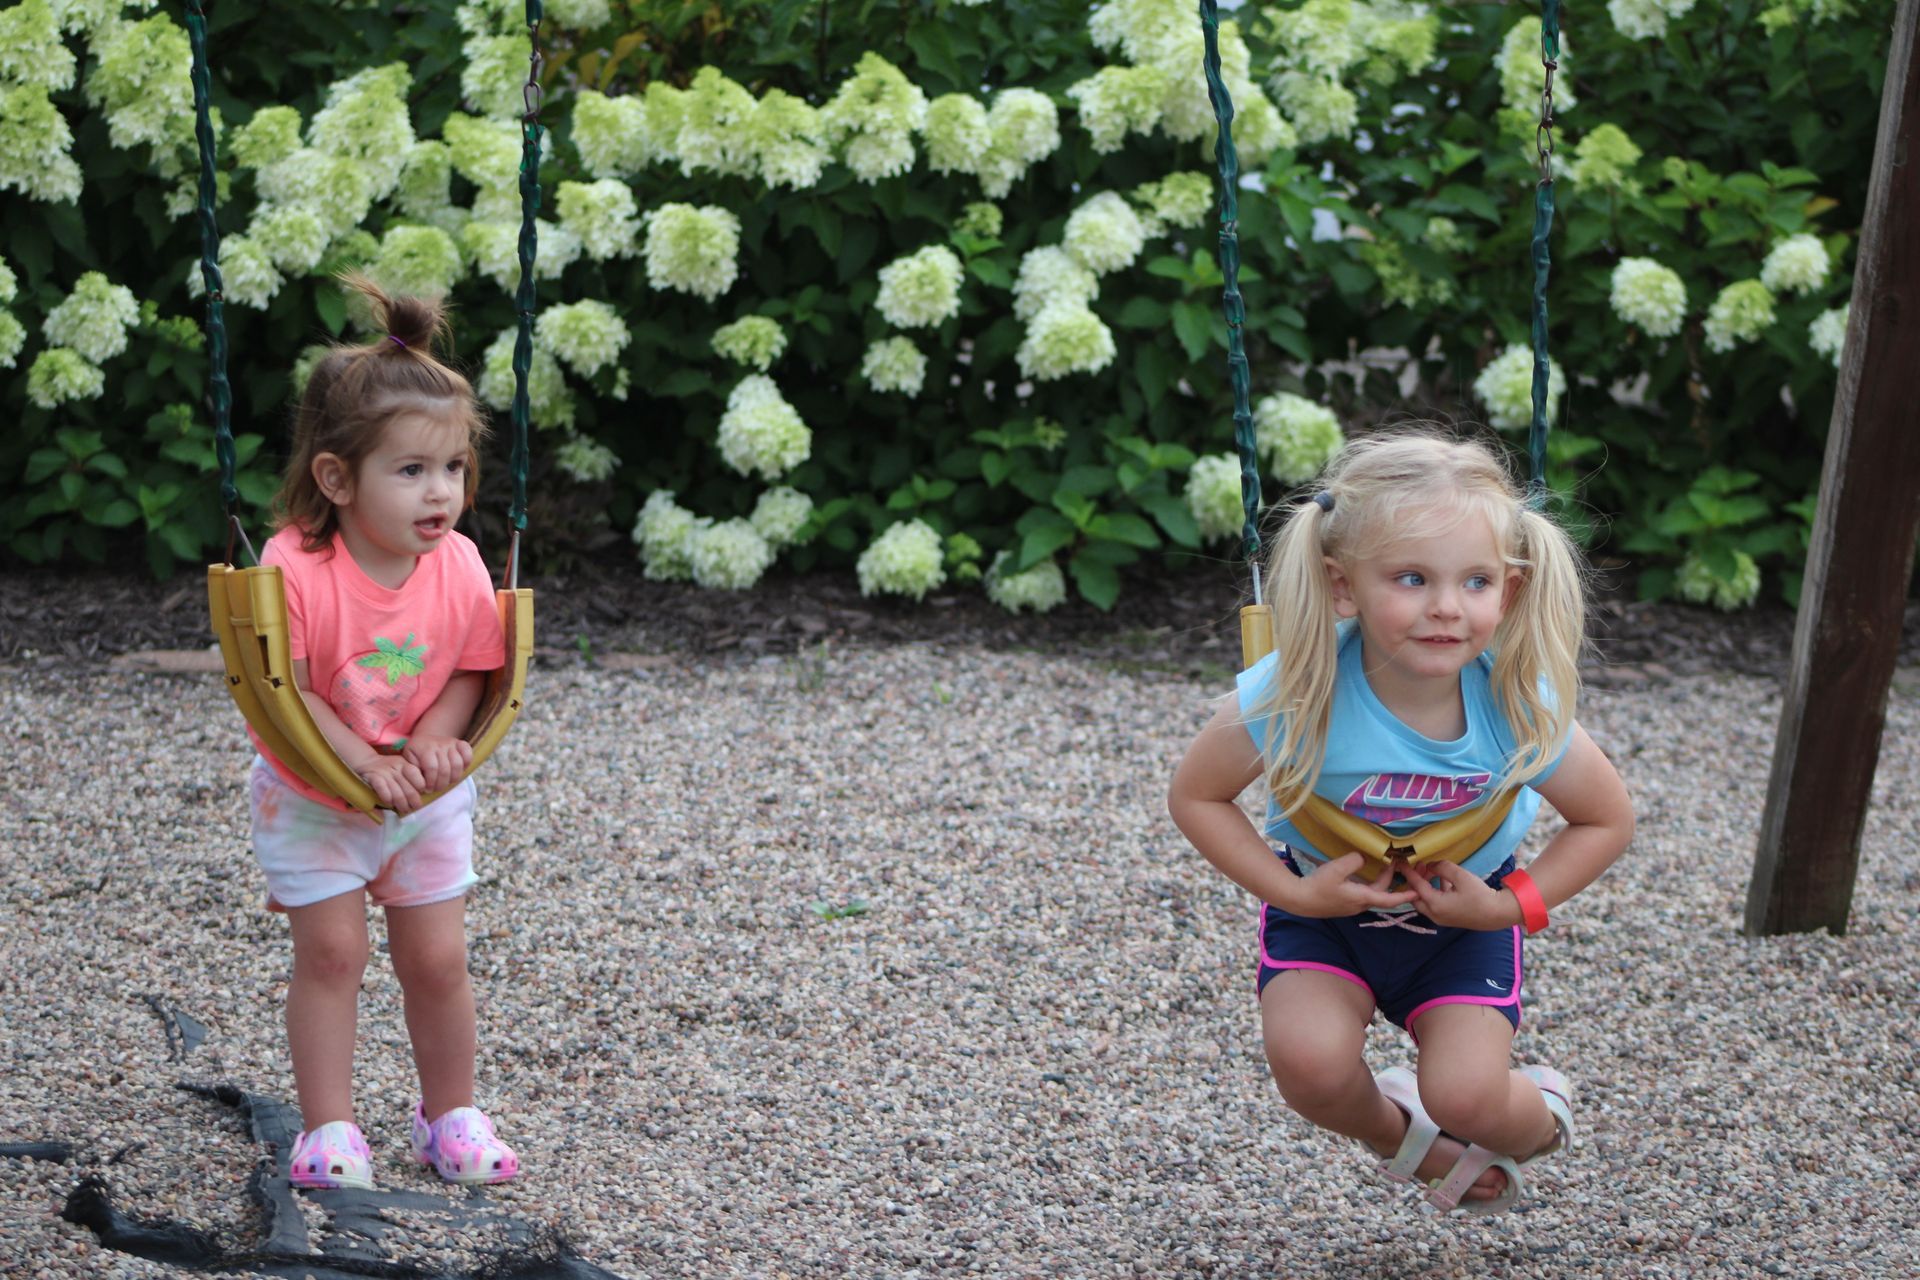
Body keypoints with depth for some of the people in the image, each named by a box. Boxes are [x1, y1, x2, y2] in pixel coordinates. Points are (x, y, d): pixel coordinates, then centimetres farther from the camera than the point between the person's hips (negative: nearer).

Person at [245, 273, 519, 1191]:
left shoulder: (458, 567, -15)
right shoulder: (295, 567, -26)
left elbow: (471, 671, -5)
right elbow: (288, 690, -24)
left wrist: (435, 741, -24)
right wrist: (367, 766, -30)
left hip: (428, 798, 3)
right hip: (310, 797, -3)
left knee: (437, 959, 7)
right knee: (331, 951, -2)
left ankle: (450, 1116, 25)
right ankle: (328, 1127, 11)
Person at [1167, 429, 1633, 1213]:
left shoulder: (1520, 706, -28)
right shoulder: (1300, 694, -32)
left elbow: (1608, 821, -9)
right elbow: (1195, 796, -16)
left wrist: (1512, 907, -18)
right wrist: (1293, 893, -23)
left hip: (1462, 912, 0)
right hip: (1325, 901, 0)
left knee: (1465, 1099, -16)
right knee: (1310, 1063, -23)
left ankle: (1538, 1115, 24)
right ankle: (1395, 1131, 15)